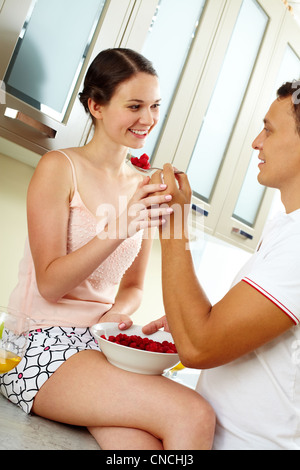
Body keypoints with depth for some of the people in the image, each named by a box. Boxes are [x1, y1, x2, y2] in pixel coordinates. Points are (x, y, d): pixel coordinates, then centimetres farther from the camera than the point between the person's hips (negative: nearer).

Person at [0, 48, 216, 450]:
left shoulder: (145, 187, 10)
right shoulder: (59, 168, -6)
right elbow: (49, 284, -11)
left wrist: (116, 313, -7)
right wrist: (120, 228, -24)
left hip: (100, 341, 5)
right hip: (42, 342, -4)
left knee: (147, 442, -23)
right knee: (194, 415, -21)